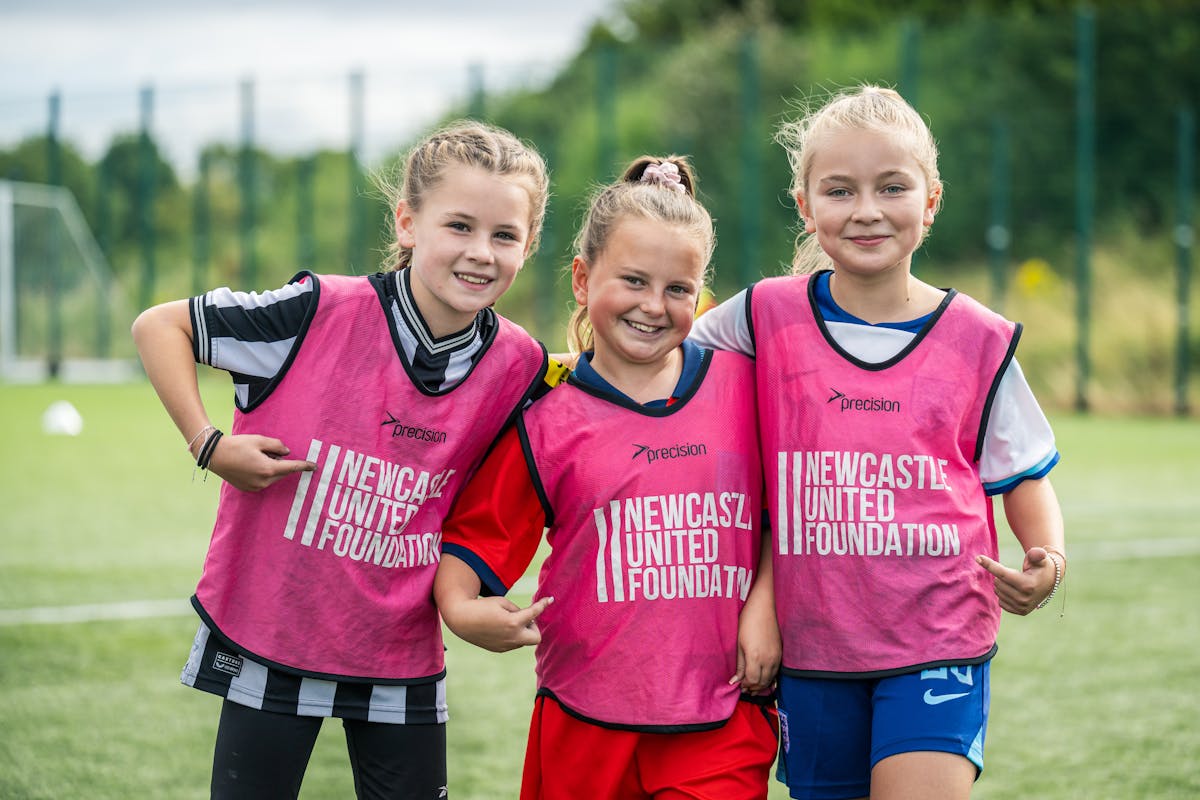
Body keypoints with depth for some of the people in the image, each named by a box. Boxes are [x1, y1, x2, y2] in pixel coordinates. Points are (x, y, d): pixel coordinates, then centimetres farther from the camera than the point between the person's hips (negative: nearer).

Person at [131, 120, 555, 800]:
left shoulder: (519, 366, -7)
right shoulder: (323, 314, -17)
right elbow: (160, 325, -7)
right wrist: (208, 444, -14)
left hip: (402, 657, 3)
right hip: (267, 636, -2)